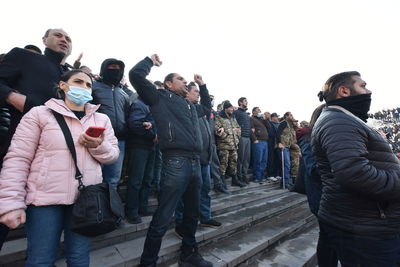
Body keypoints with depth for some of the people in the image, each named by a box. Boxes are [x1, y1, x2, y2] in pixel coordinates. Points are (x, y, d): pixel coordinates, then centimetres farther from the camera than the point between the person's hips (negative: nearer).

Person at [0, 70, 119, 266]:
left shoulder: (101, 119, 9)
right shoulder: (40, 113, 0)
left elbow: (113, 155, 7)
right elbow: (18, 159, -4)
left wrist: (99, 146, -14)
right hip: (45, 198, -2)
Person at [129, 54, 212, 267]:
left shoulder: (191, 106, 24)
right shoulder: (160, 97, 5)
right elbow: (136, 75, -3)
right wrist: (151, 60, 12)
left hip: (195, 163, 8)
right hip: (176, 163, -8)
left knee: (192, 213, 20)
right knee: (162, 219, 0)